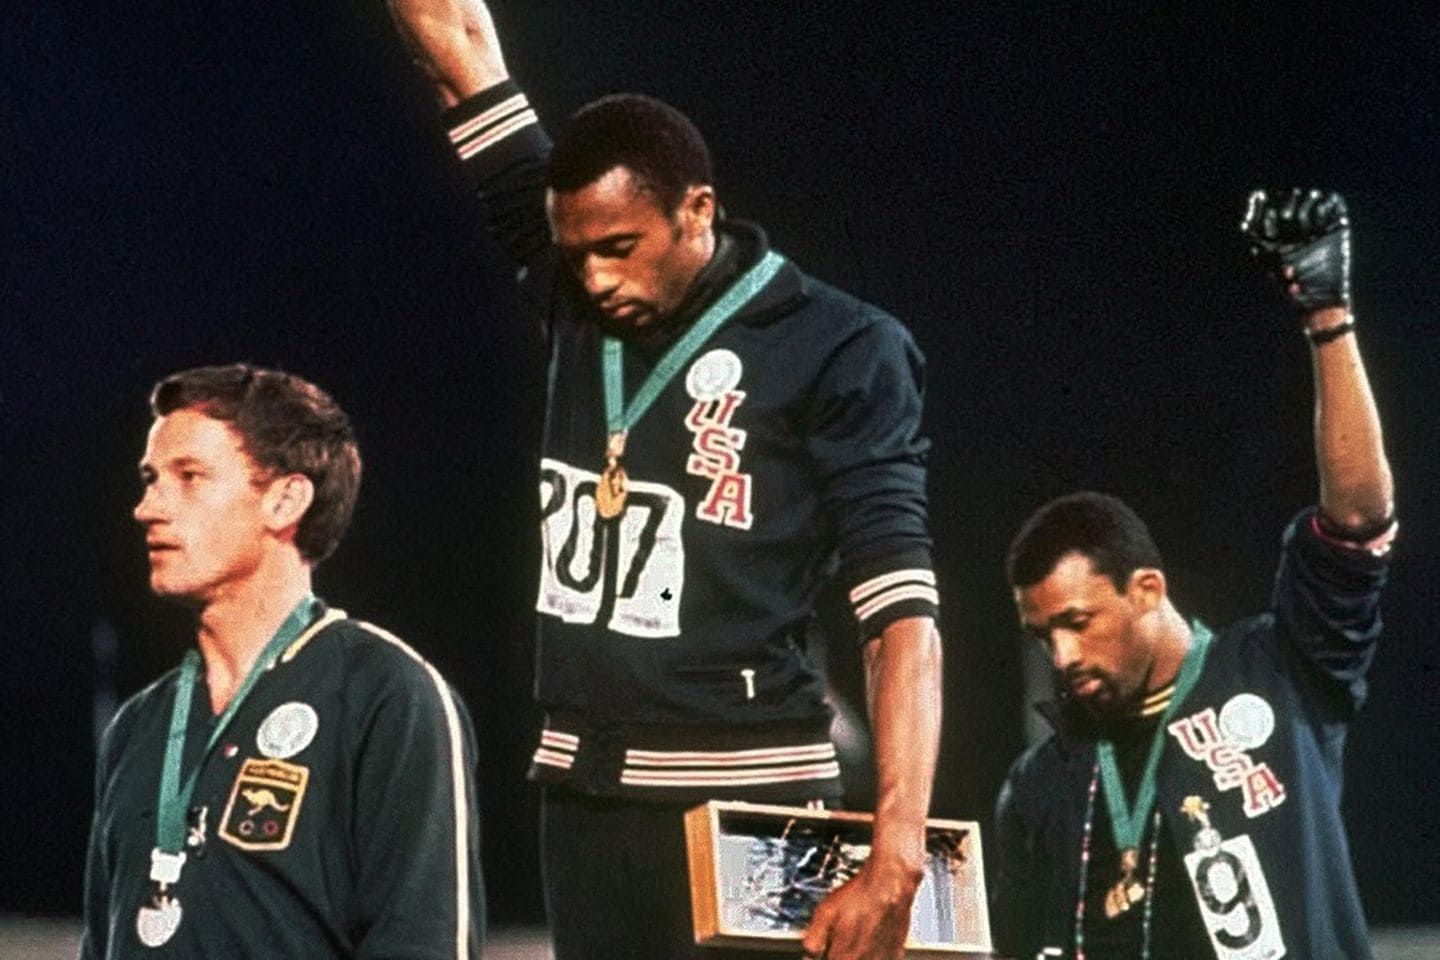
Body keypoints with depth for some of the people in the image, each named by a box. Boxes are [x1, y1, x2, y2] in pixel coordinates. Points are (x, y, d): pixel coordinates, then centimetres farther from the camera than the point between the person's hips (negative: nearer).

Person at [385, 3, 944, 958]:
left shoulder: (837, 351, -7)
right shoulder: (572, 305, 7)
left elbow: (902, 614, -13)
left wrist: (896, 860, -23)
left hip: (743, 796, -6)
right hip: (586, 790, 6)